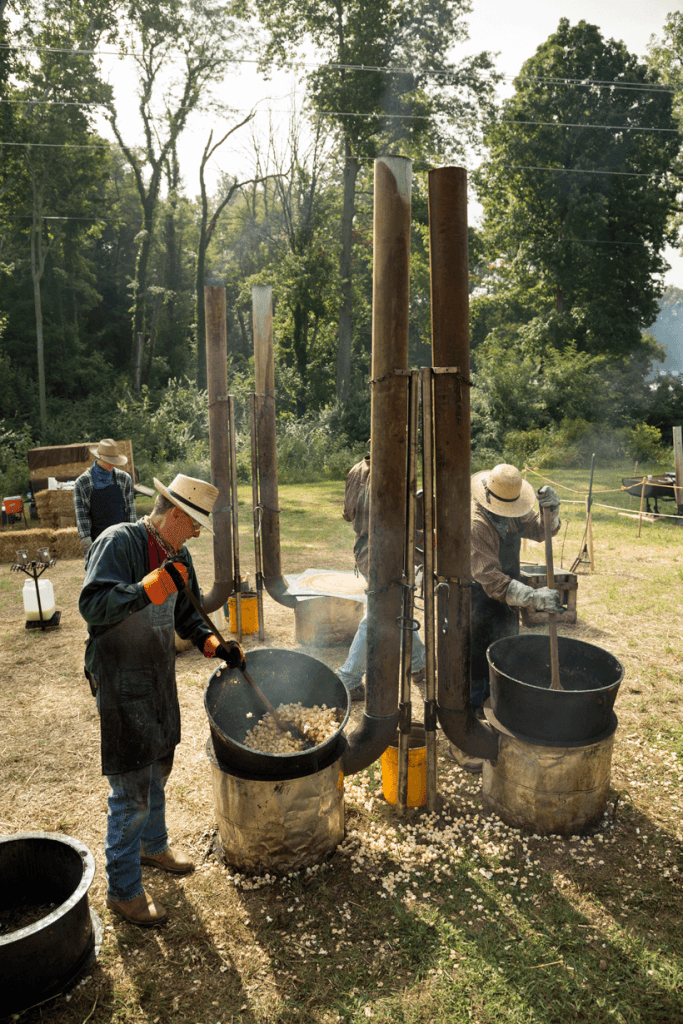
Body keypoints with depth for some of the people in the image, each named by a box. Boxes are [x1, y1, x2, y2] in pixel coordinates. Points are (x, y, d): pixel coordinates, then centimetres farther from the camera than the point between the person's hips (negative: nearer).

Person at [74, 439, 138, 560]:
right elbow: (81, 515, -3)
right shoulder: (82, 482, -1)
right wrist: (87, 544, -10)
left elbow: (130, 510, 7)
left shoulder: (124, 478, 5)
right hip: (97, 540, -1)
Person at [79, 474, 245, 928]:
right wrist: (150, 588, -36)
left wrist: (214, 644, -1)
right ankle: (123, 890, 17)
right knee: (132, 788, -1)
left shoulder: (178, 555, 6)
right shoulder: (118, 542, -19)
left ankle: (153, 844, 47)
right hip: (121, 682, -8)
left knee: (157, 768, 24)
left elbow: (187, 614, 14)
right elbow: (93, 605, -30)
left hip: (160, 677, 8)